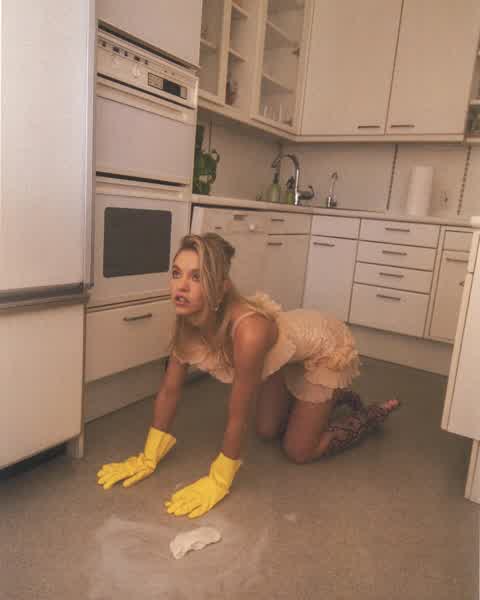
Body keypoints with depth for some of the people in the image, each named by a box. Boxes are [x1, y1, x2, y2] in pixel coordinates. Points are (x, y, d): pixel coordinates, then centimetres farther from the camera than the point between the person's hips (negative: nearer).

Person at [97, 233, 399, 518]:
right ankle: (333, 398, 40)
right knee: (267, 431, 17)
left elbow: (238, 417, -34)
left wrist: (218, 482, -22)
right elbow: (169, 391, -12)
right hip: (289, 352, 6)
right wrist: (148, 458, -9)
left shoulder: (248, 332, -45)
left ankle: (374, 414, 24)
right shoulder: (186, 323, -23)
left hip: (326, 348, -6)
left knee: (298, 451, 3)